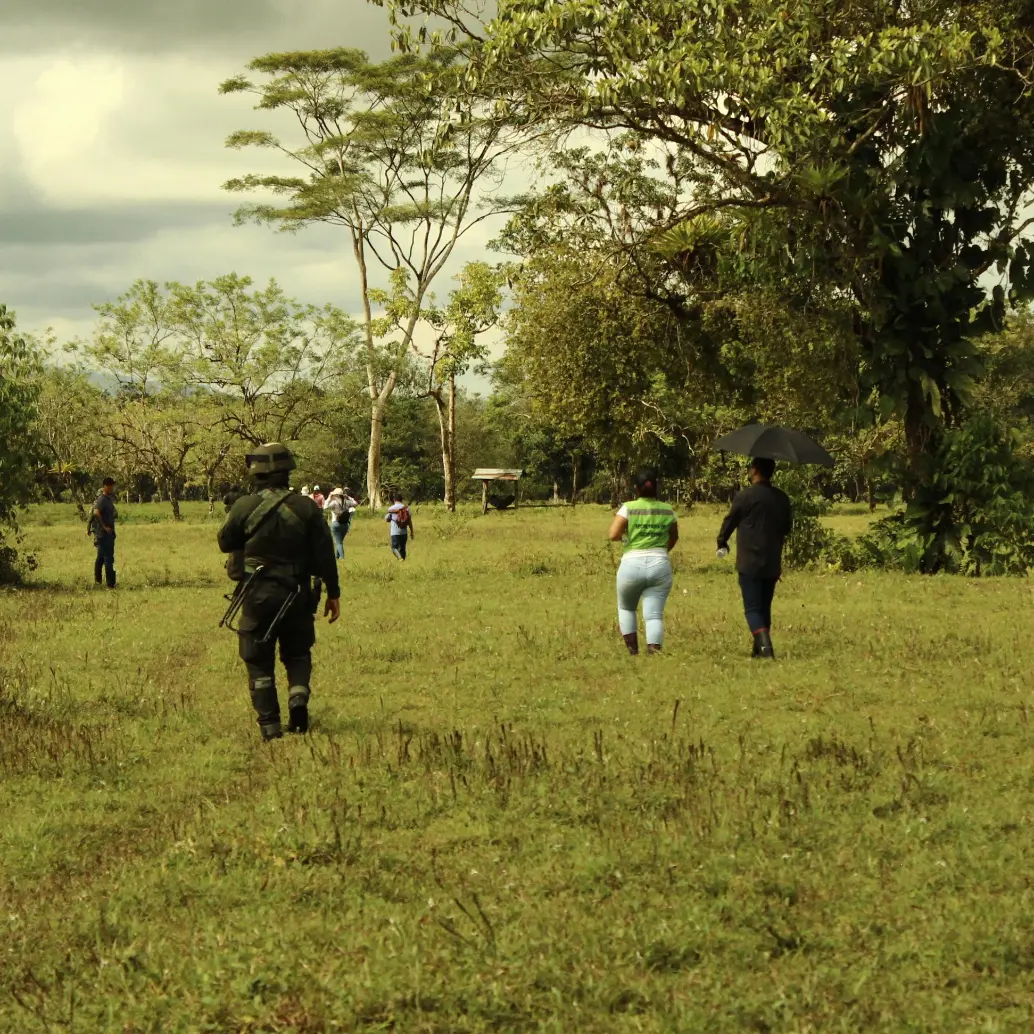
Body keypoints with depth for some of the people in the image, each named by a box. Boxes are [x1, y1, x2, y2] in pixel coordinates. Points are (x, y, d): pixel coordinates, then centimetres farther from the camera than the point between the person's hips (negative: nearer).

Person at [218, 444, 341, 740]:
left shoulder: (244, 507, -10)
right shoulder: (306, 508, -5)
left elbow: (225, 543, 5)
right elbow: (325, 554, -4)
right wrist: (333, 593, 4)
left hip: (257, 594, -2)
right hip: (296, 594, 2)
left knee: (259, 660, 8)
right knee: (297, 653, 20)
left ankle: (270, 725, 4)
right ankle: (299, 697, -6)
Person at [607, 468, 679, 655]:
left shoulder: (628, 508, -4)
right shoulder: (667, 510, 6)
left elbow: (613, 535, -10)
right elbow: (674, 538, 20)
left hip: (632, 565, -1)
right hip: (660, 566, 1)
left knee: (626, 608, 21)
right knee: (654, 615, 0)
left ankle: (633, 651, 13)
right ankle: (654, 651, -16)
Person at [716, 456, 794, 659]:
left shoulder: (745, 496, -12)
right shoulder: (782, 498, 5)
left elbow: (730, 521, -2)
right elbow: (787, 528, 14)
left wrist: (722, 543, 17)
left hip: (750, 564, -5)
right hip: (773, 564, 5)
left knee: (753, 609, -4)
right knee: (764, 608, 15)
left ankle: (765, 647, -21)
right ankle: (759, 649, 19)